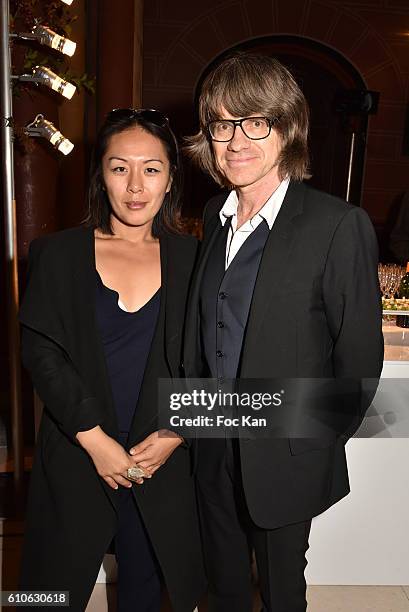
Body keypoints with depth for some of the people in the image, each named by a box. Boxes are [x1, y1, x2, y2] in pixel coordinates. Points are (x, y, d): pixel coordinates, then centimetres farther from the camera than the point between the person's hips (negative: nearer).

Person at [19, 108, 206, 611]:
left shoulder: (190, 258, -1)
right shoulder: (58, 254, -4)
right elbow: (39, 350, -9)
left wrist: (177, 432, -11)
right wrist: (94, 438, -14)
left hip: (162, 459, 1)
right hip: (75, 456, 0)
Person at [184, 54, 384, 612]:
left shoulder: (339, 225, -20)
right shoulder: (216, 215, 0)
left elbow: (359, 353, -14)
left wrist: (321, 438, -5)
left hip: (285, 455, -5)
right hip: (214, 444, 5)